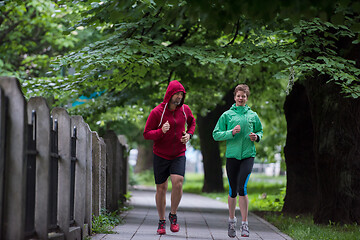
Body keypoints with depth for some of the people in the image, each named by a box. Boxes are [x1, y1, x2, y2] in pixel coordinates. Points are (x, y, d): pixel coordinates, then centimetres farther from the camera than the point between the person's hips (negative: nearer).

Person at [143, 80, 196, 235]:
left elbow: (192, 122, 21)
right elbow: (147, 134, -9)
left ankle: (173, 215, 0)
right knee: (161, 188, 5)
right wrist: (161, 131, -28)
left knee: (177, 182, -20)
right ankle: (161, 221, 20)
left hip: (179, 155, 1)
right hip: (160, 155, -1)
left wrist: (189, 134, 1)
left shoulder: (185, 109, -1)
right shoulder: (157, 112, -12)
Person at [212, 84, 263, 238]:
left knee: (242, 188, -15)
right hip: (232, 155, 0)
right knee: (233, 191, 7)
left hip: (248, 155, 0)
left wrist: (256, 136, 0)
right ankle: (232, 220, 28)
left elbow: (260, 131, 22)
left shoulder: (253, 115, 9)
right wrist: (231, 133, -13)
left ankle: (244, 224, -9)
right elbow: (216, 135, 1)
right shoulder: (227, 115, 3)